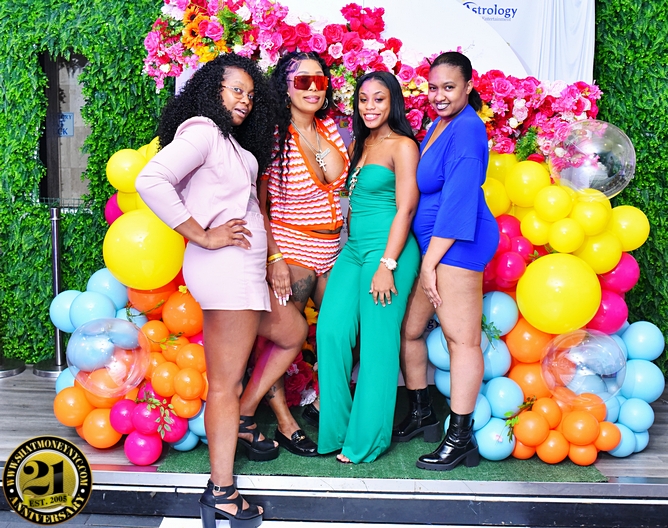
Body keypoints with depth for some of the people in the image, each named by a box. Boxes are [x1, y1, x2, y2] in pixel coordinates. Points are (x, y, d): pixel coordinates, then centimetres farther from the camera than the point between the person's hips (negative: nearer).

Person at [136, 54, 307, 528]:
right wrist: (203, 236, -19)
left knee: (292, 333, 23)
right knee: (226, 385, -4)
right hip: (224, 269, -10)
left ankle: (243, 419, 29)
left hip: (243, 270, 10)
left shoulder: (230, 140, 21)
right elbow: (150, 180, -24)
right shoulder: (201, 130, -9)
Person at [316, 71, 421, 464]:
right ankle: (335, 427, 14)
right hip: (354, 248, 8)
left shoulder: (403, 146, -7)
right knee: (331, 330, -1)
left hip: (388, 249, -7)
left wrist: (386, 265, -17)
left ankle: (366, 438, 13)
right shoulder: (361, 144, 17)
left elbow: (405, 208, -13)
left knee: (377, 343, -1)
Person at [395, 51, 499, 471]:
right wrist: (426, 258, 14)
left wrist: (431, 260, -14)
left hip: (456, 243, -9)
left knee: (462, 338, -4)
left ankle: (461, 437, 4)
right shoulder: (439, 124, 18)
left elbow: (458, 199, -16)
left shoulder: (467, 128, -11)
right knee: (408, 328, 12)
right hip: (429, 241, 10)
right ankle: (421, 414, 28)